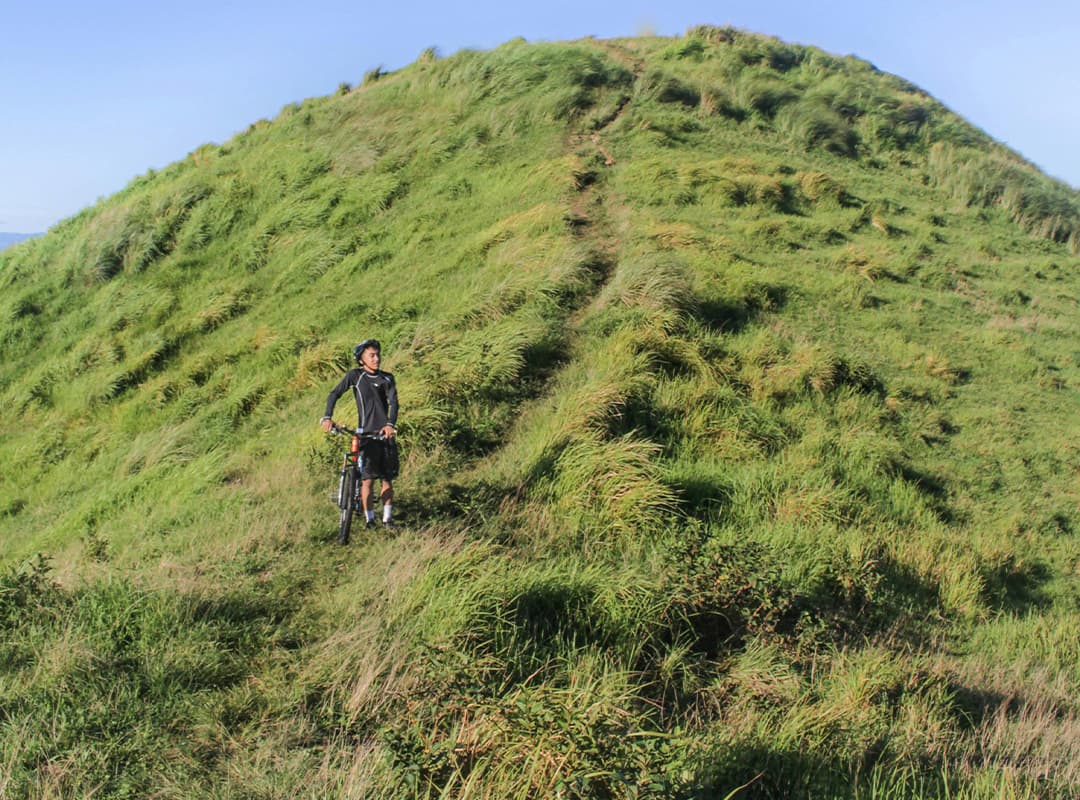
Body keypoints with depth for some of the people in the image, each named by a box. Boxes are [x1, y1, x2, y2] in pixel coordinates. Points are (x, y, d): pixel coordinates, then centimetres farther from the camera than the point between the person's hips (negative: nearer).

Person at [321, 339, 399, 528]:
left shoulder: (387, 378, 6)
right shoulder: (355, 375, 0)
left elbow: (393, 402, -6)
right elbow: (334, 394, -3)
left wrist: (390, 424, -23)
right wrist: (327, 417, -19)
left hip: (385, 433, 3)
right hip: (366, 434, -2)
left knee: (387, 479, 5)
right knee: (367, 479, -5)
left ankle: (387, 518, 16)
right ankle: (369, 520, 7)